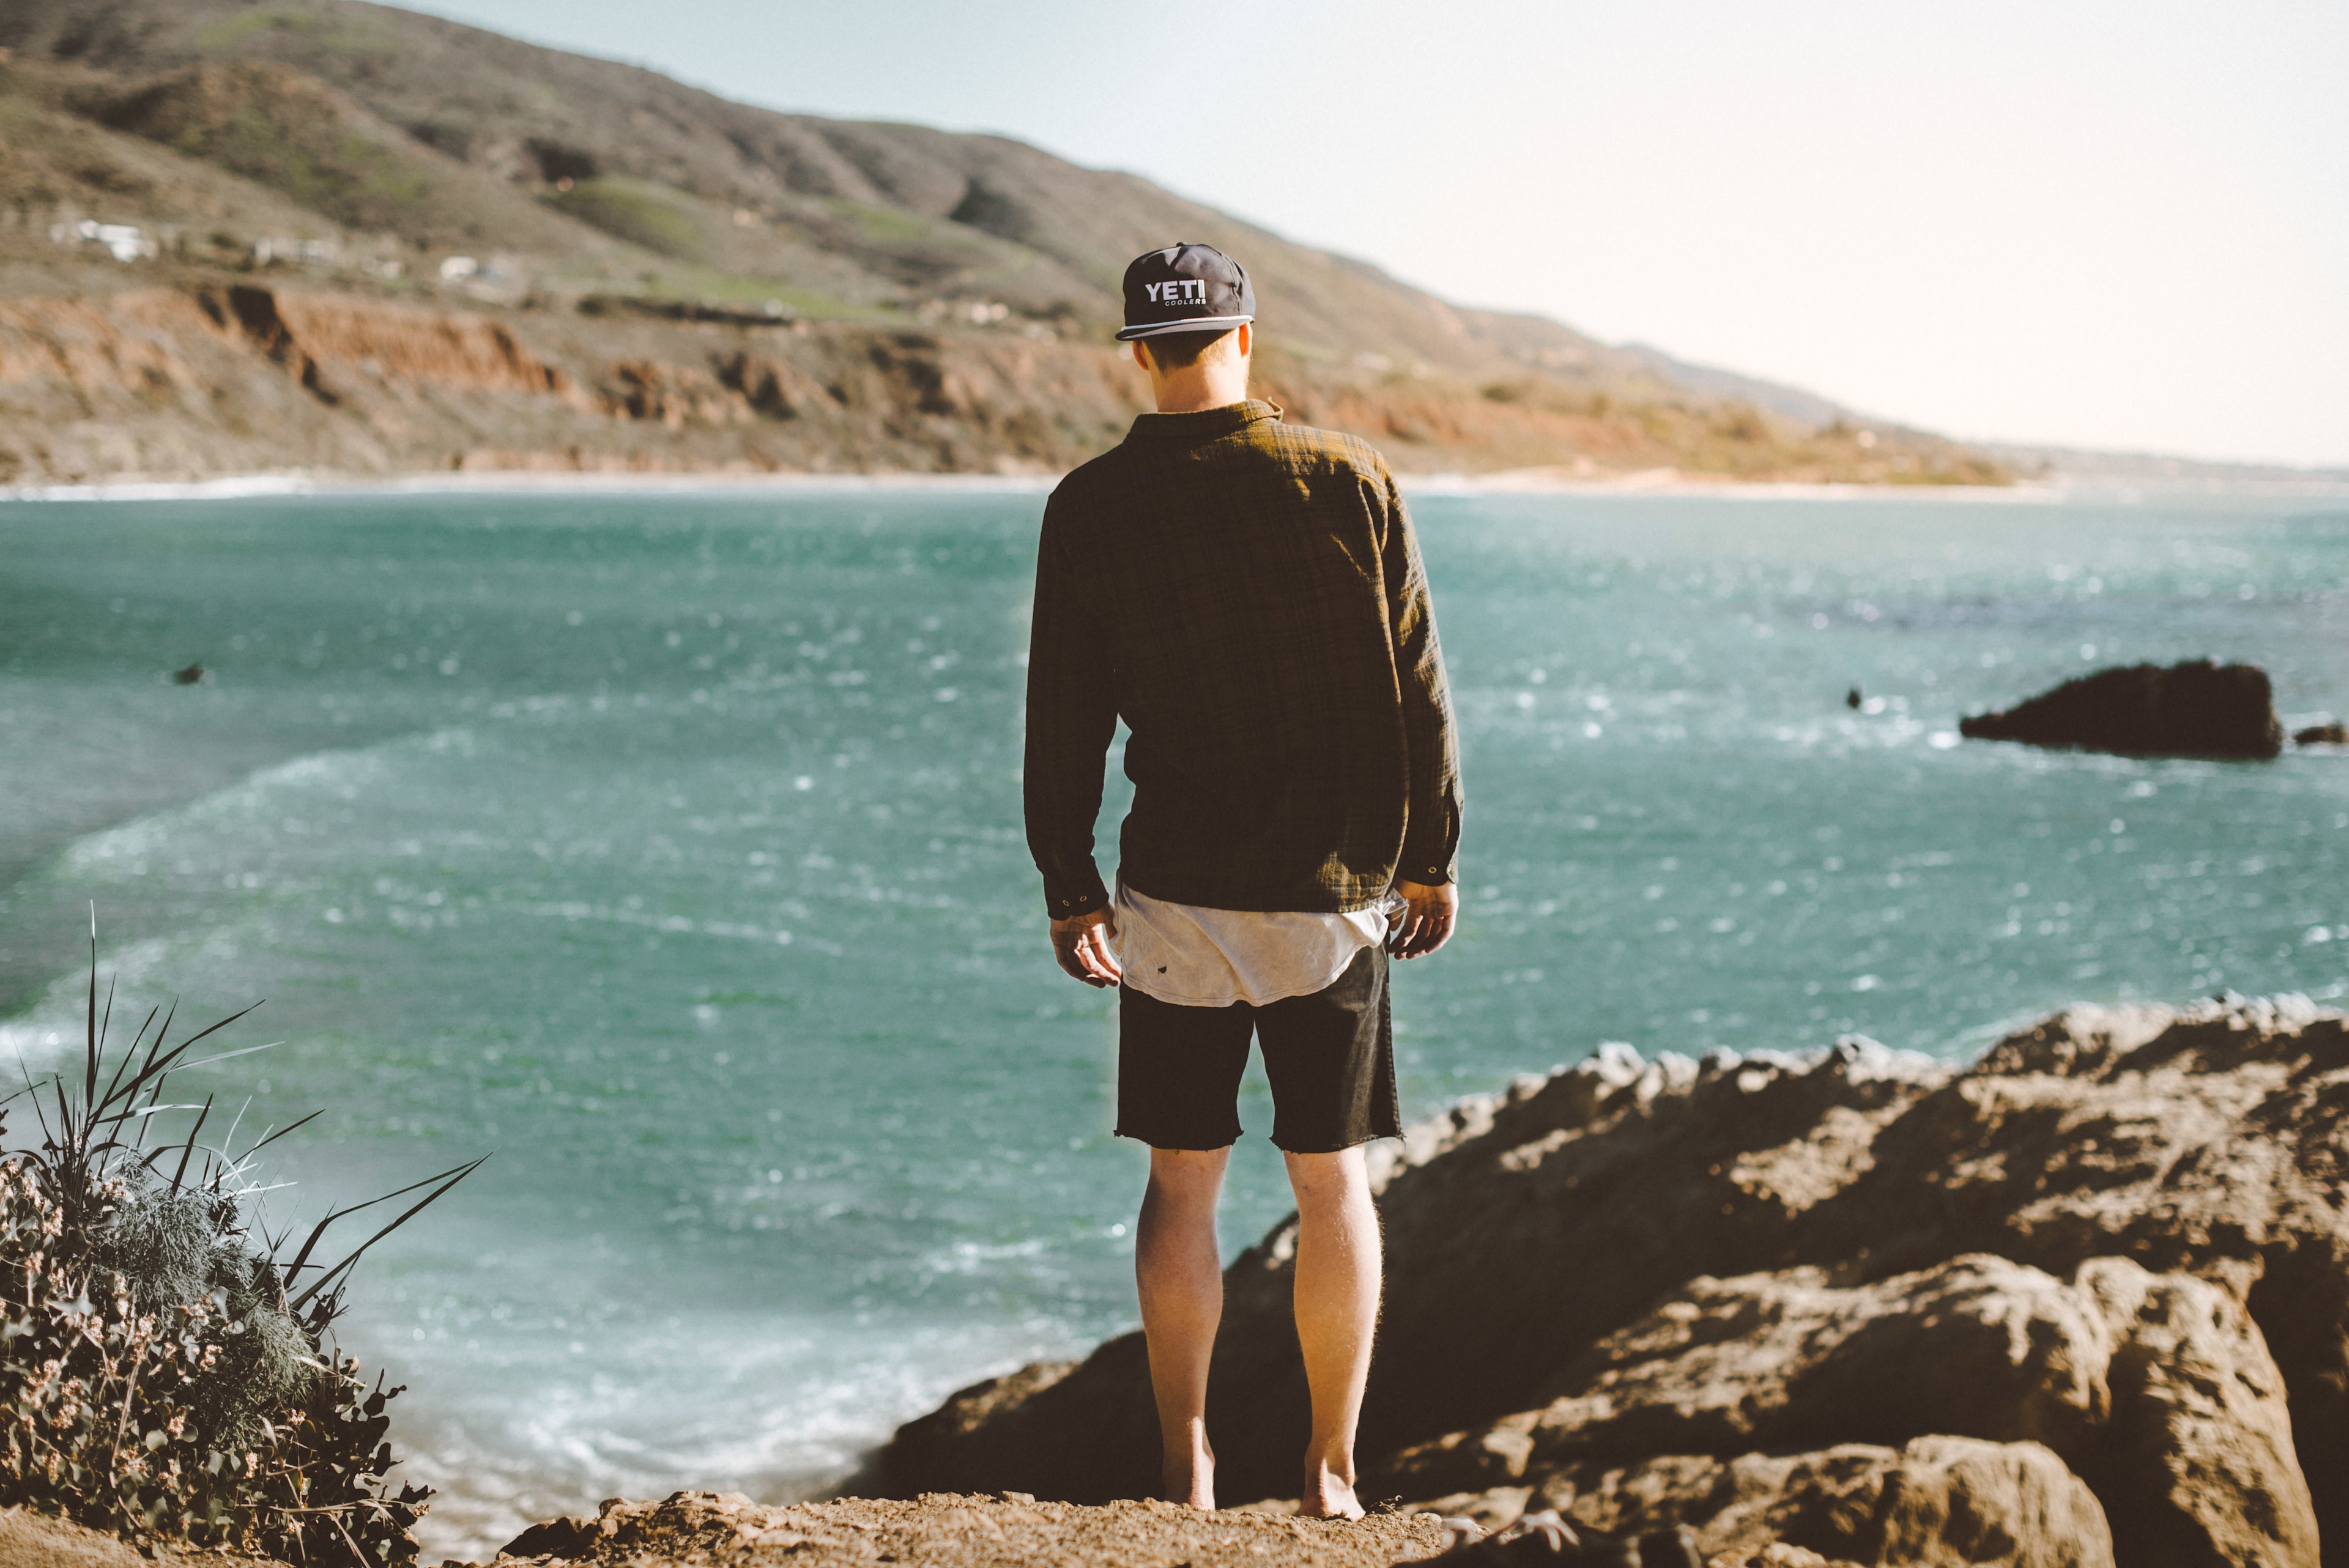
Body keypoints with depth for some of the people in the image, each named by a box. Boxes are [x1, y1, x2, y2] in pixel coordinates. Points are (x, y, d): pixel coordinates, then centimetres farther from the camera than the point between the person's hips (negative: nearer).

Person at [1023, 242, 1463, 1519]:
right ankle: (1331, 1473, 15)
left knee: (1181, 1181, 9)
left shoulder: (1089, 508, -5)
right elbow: (1416, 689, -2)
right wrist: (1430, 857, 8)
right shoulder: (1346, 480, -6)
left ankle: (1185, 1468, 11)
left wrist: (1067, 887, 10)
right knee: (1333, 1182, 9)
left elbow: (1062, 719, 0)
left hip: (1177, 895, 0)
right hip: (1334, 891, 0)